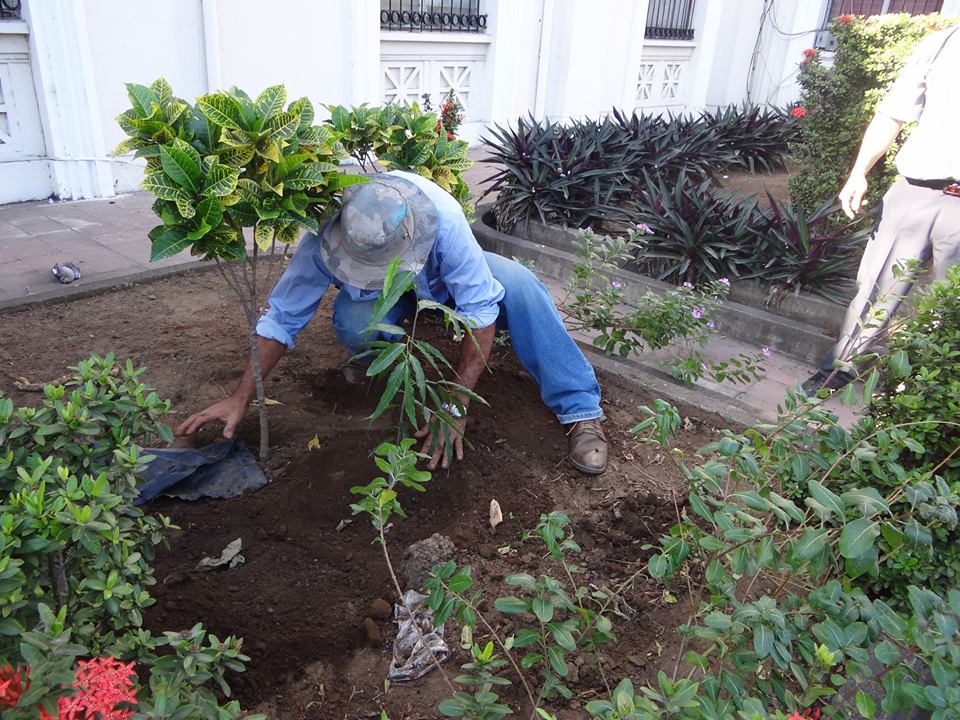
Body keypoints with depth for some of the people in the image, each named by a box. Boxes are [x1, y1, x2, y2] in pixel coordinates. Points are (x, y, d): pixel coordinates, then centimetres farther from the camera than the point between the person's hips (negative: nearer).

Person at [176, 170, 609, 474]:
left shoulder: (443, 220, -41)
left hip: (442, 277, -1)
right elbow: (282, 319, -25)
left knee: (518, 284, -32)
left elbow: (481, 311, -36)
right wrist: (240, 400, -27)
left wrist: (456, 407, -37)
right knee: (354, 324, -36)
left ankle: (581, 410, -22)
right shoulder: (327, 235, -35)